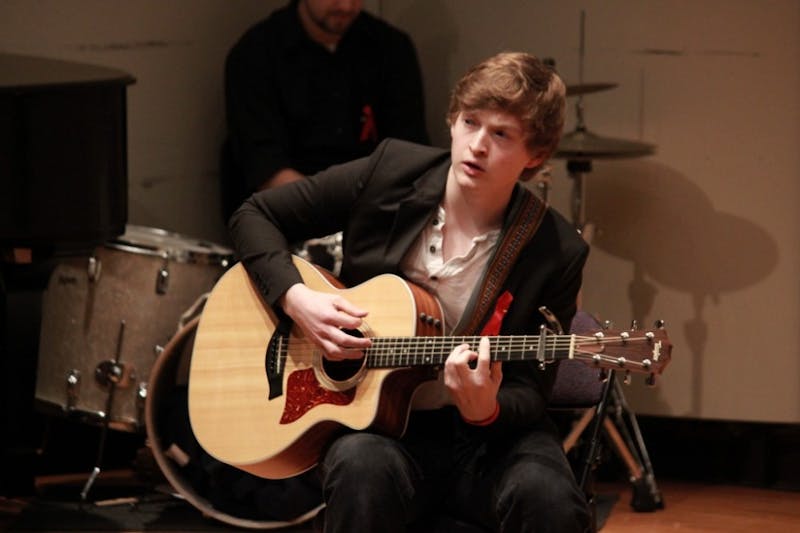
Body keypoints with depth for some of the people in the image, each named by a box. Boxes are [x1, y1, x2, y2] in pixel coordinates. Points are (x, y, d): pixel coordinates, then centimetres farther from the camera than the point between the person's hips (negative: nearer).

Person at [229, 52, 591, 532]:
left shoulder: (556, 254, -9)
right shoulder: (389, 173, -4)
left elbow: (530, 393, -5)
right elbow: (255, 216, 5)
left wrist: (486, 411, -29)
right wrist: (296, 298, -13)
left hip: (490, 437, 0)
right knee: (362, 466, -36)